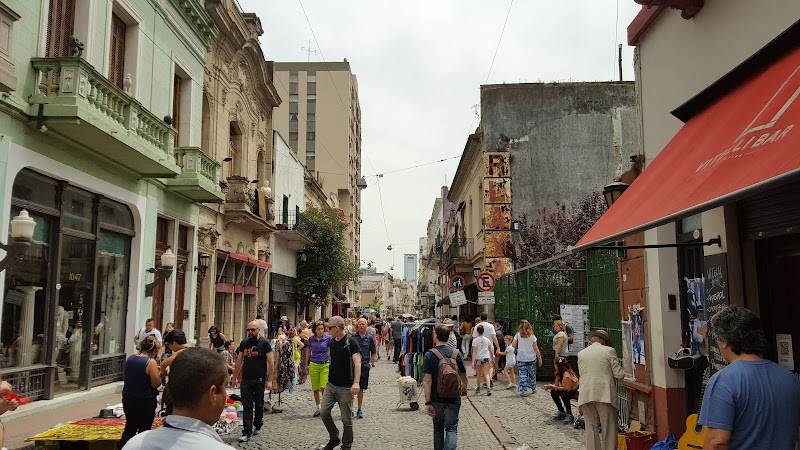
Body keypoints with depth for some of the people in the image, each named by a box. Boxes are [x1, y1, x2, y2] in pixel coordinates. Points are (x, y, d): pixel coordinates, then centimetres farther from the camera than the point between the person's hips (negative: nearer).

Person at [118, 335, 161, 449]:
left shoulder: (130, 359, 0)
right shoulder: (151, 362, -19)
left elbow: (124, 378, 15)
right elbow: (156, 384, -17)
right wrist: (159, 373, 0)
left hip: (128, 399, 6)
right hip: (146, 401, -6)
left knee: (130, 427, 21)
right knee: (144, 429, 8)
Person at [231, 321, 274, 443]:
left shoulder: (264, 343, -6)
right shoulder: (244, 343, 7)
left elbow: (271, 362, -7)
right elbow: (239, 361, 13)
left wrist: (270, 380, -11)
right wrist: (234, 378, 10)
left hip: (260, 379, -3)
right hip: (246, 379, 3)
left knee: (259, 404, 11)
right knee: (247, 406, 0)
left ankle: (258, 426, 30)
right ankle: (247, 432, 1)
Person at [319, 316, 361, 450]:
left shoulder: (351, 341, -15)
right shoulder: (332, 341, 8)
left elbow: (357, 362, -24)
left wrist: (356, 382, -36)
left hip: (345, 387, -6)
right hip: (331, 384, 7)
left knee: (346, 419, 3)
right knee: (324, 412, 2)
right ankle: (334, 438, 22)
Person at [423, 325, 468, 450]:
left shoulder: (430, 355, -11)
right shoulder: (456, 353, -3)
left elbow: (428, 380, -15)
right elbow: (464, 376, 6)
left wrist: (428, 402, -12)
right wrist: (464, 390, 26)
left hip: (436, 398, 0)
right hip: (453, 398, 1)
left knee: (438, 428, 19)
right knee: (451, 428, 4)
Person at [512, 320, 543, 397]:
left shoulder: (518, 335, -5)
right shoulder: (532, 336, -5)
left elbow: (513, 345, -8)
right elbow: (535, 349, -4)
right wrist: (540, 358, 4)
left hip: (521, 359, -1)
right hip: (532, 359, 1)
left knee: (523, 375, 1)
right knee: (532, 374, 18)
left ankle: (523, 390, -7)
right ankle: (533, 388, 30)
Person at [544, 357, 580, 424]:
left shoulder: (566, 374, -26)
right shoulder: (559, 373, 2)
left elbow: (567, 388, -32)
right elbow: (556, 385, 2)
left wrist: (554, 387, -29)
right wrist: (549, 386, -17)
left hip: (577, 392, -10)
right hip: (571, 391, 10)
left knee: (563, 393, -33)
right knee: (553, 392, -4)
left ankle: (570, 415, -18)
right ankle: (562, 412, 8)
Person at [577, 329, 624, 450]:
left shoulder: (581, 354, 10)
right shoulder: (609, 351, -1)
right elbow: (619, 374, -3)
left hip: (586, 395, 3)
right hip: (605, 394, -3)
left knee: (591, 427, 9)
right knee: (609, 428, 4)